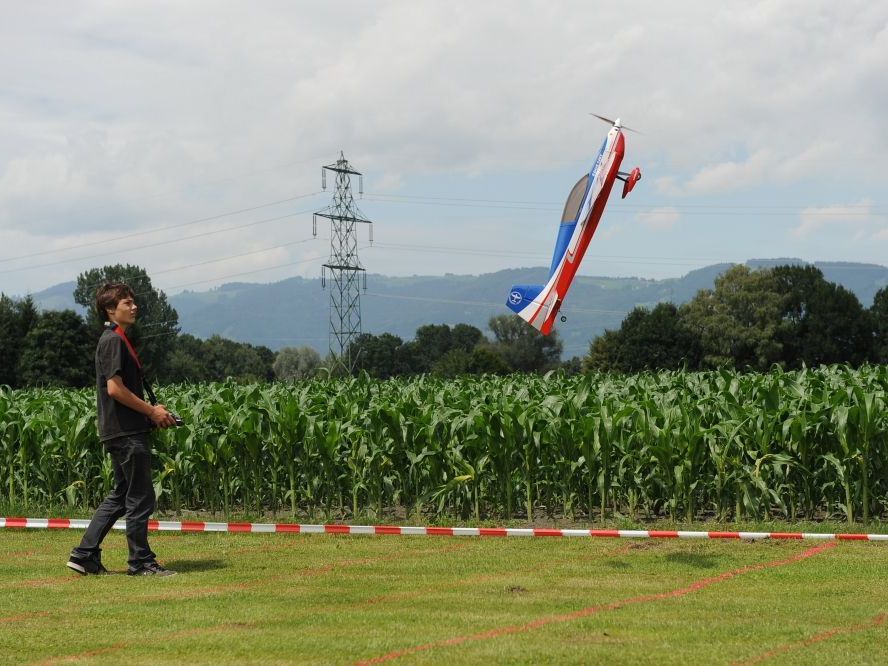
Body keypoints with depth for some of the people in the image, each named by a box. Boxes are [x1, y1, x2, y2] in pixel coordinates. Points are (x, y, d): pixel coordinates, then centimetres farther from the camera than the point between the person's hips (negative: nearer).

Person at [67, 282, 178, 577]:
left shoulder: (116, 339, 19)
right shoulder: (114, 340, -13)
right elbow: (115, 388, -21)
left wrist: (152, 412, 13)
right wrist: (151, 411, -13)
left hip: (124, 431, 10)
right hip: (126, 432, -10)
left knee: (121, 496, 15)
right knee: (140, 497, -3)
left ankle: (85, 555, 16)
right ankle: (141, 561, 4)